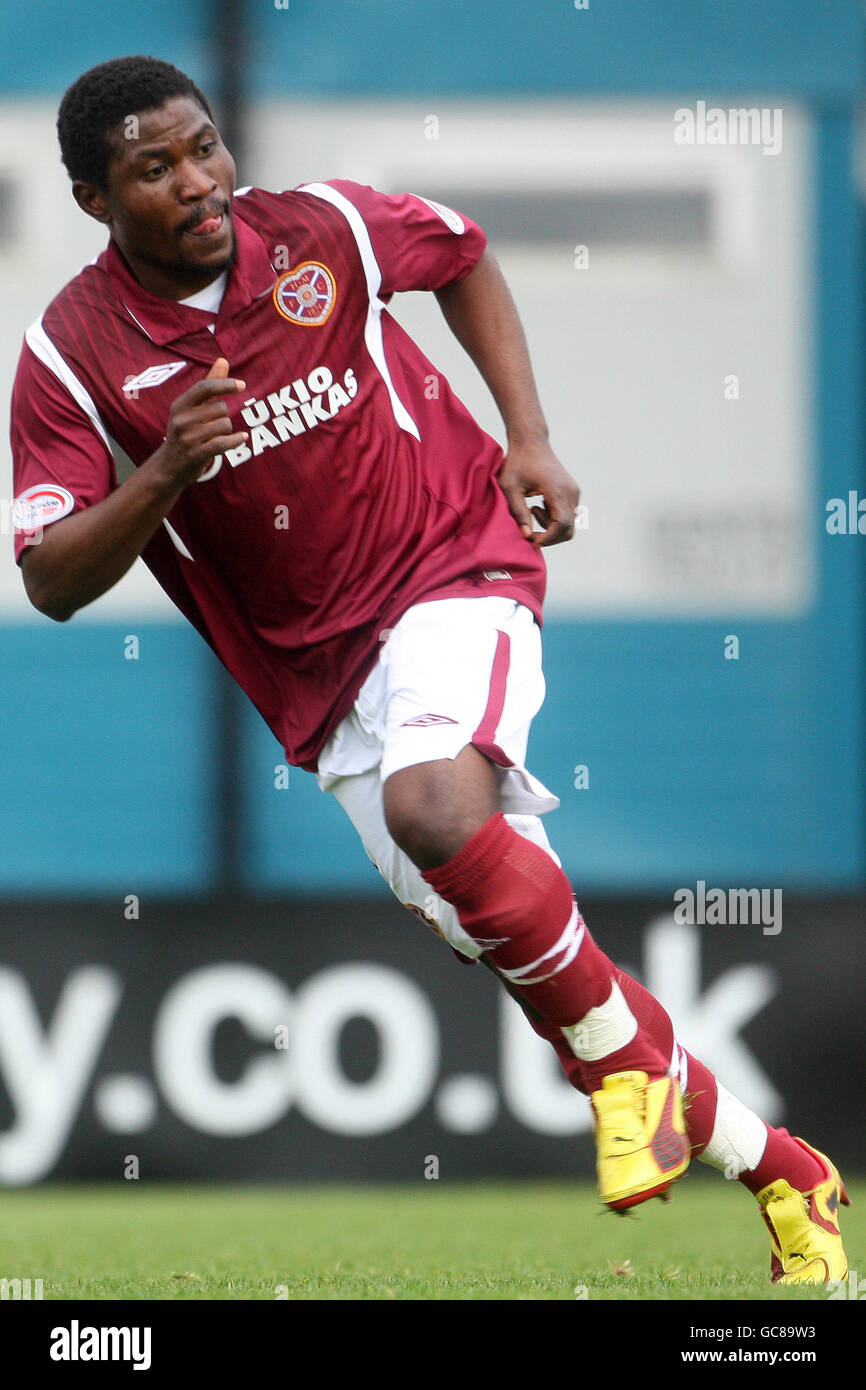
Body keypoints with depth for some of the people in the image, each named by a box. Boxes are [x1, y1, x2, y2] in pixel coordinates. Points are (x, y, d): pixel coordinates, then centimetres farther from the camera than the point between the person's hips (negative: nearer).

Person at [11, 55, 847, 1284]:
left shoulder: (320, 229, -6)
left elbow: (463, 254, 16)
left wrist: (529, 437, 6)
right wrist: (165, 473, -25)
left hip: (455, 569, -2)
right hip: (322, 673, 2)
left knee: (433, 805, -34)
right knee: (513, 939, 1)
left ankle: (625, 1060, -13)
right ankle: (778, 1172, 16)